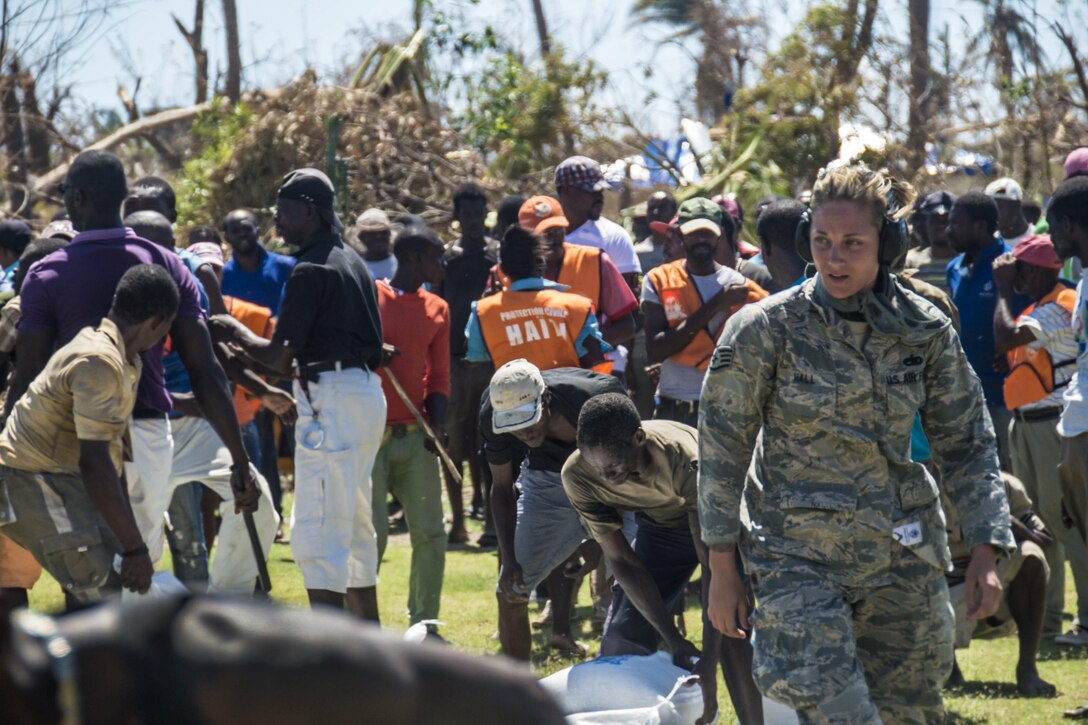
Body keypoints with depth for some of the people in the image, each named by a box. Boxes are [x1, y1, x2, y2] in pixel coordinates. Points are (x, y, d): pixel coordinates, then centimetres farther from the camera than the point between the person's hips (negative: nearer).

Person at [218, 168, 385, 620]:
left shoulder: (311, 270, -12)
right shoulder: (352, 263, 17)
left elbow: (279, 356, -11)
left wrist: (234, 330, 4)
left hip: (332, 401, -10)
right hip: (364, 392, 10)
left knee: (317, 532, -11)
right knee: (353, 524, 18)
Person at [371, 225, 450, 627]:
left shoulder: (437, 309, 12)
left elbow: (439, 375, 11)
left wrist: (437, 424, -3)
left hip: (416, 440, 5)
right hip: (371, 437, -5)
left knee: (430, 533, 0)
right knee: (373, 533, -8)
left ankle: (424, 624, 10)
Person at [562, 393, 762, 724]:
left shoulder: (687, 460, -41)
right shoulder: (577, 475, -28)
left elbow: (713, 567, -39)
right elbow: (621, 559, -21)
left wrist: (708, 669, -43)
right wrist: (673, 639, -26)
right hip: (661, 523, 4)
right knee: (623, 636, -4)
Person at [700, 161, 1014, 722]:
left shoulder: (926, 331, 0)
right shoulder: (765, 329, -8)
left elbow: (966, 445, 8)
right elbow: (722, 450, -2)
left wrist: (985, 551, -1)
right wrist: (722, 570, -1)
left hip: (903, 559, 4)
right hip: (798, 557, -3)